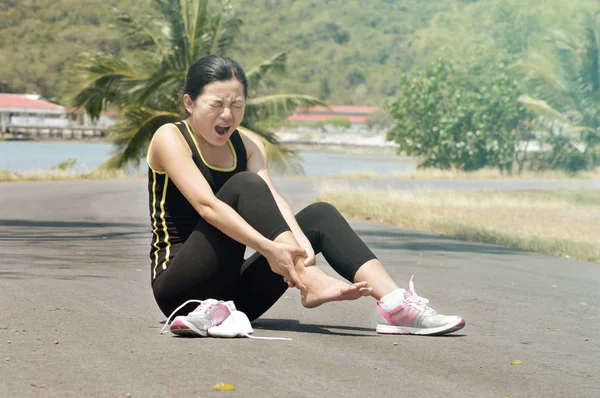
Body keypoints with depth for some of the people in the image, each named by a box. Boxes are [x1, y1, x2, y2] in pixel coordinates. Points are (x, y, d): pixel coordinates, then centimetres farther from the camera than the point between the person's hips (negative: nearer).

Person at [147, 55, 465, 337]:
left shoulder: (247, 145, 11)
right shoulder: (170, 138, -7)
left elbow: (272, 199, -8)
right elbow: (206, 204, -23)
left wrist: (301, 245, -29)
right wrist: (269, 248, -36)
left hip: (233, 290, 6)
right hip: (180, 287, -6)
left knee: (318, 215, -7)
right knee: (244, 185, -23)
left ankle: (394, 302, -25)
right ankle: (310, 282, -38)